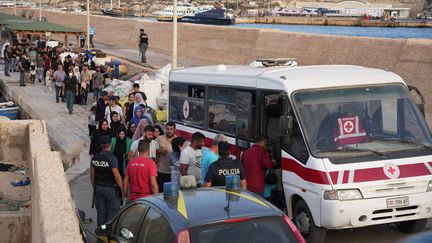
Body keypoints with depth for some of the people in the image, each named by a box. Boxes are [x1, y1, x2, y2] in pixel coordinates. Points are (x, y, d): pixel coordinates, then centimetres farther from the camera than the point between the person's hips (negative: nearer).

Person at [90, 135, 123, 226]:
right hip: (110, 189, -6)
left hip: (98, 188, 6)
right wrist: (122, 188, -8)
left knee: (100, 212, 12)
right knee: (112, 212, 3)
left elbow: (92, 175, 10)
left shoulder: (95, 158, 2)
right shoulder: (111, 158, -16)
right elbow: (116, 175, -17)